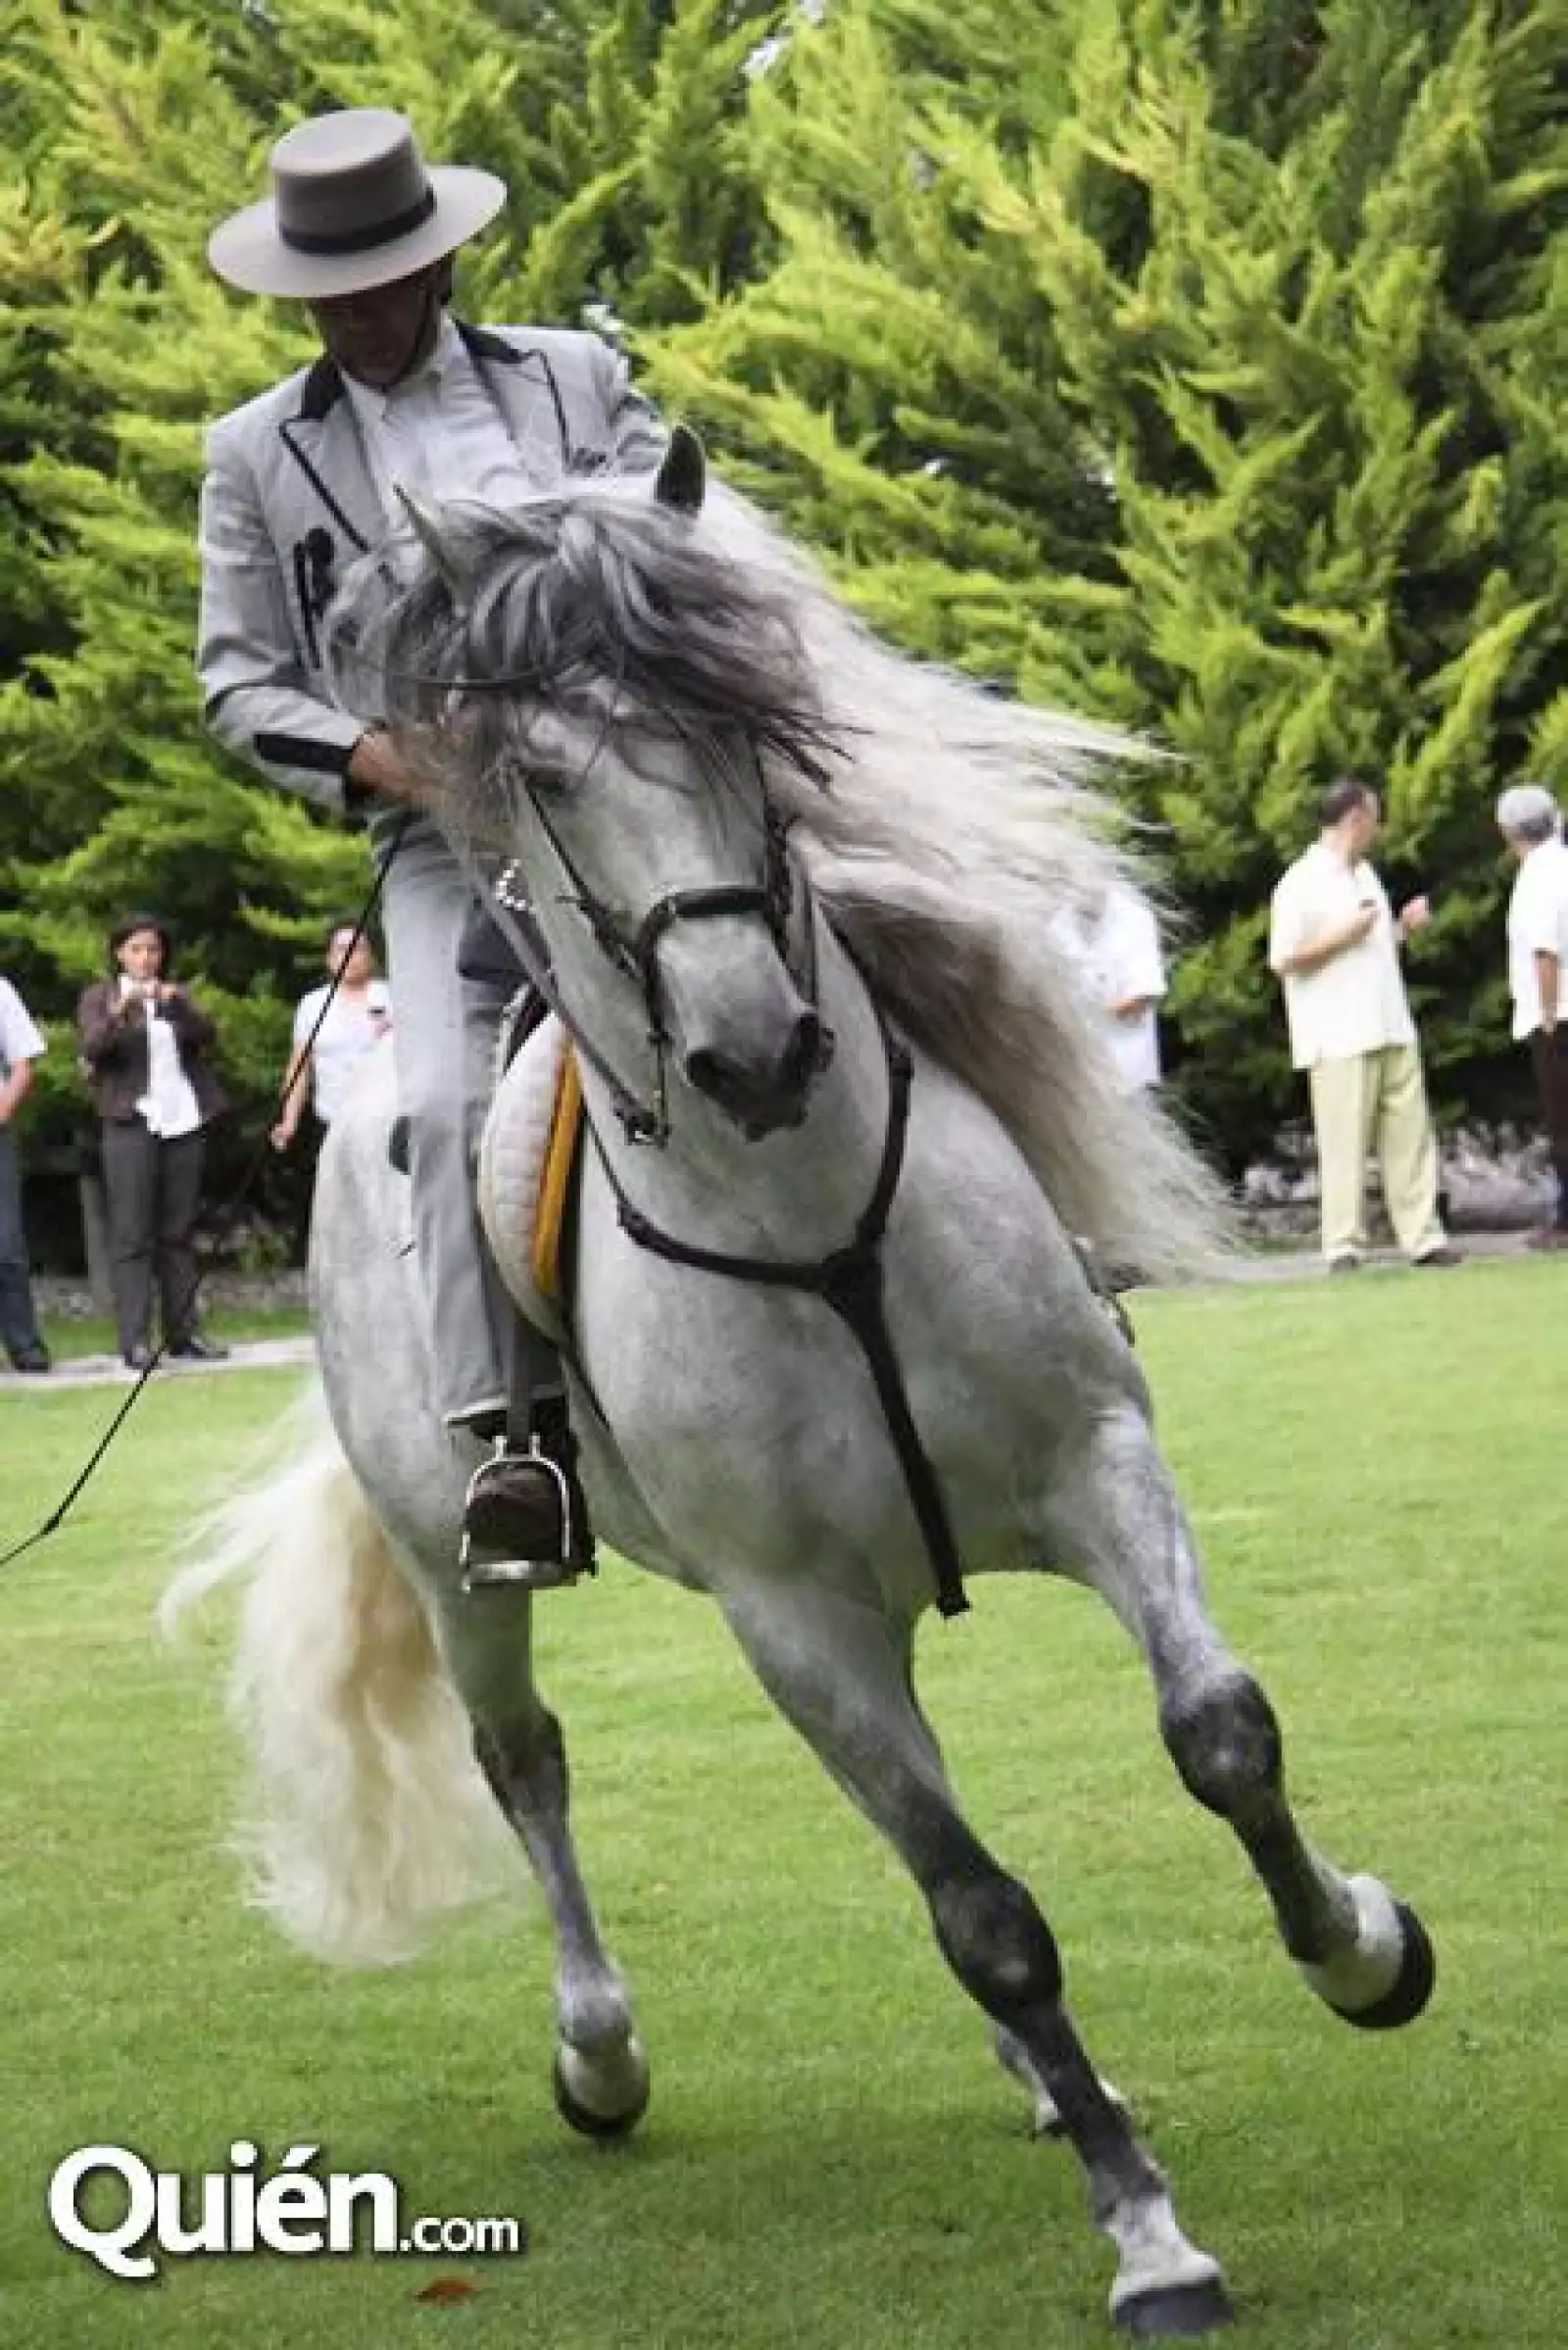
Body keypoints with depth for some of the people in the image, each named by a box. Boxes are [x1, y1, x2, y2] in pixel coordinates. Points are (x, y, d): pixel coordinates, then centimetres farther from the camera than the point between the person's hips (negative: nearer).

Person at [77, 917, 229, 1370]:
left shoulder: (178, 995, 15)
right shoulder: (99, 997, 6)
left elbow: (206, 1035, -2)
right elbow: (92, 1048, -11)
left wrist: (176, 1003, -20)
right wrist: (120, 1010, -29)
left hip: (184, 1123, 4)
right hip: (132, 1124, -4)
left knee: (179, 1232, 5)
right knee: (132, 1234, -8)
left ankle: (182, 1332, 7)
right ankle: (135, 1340, -12)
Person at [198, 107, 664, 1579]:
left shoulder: (576, 380, 15)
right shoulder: (257, 454, 13)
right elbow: (238, 682, 10)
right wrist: (365, 754, -9)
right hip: (442, 831, -1)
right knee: (449, 1103, -23)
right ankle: (510, 1439, -26)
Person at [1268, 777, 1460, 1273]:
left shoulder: (1365, 875, 18)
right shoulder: (1302, 883, -8)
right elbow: (1283, 961, -13)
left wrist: (1402, 925, 11)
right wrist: (1344, 935, -15)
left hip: (1391, 1029, 8)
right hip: (1339, 1039, -8)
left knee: (1410, 1136, 4)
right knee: (1345, 1141, -7)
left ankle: (1423, 1236, 6)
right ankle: (1344, 1246, -4)